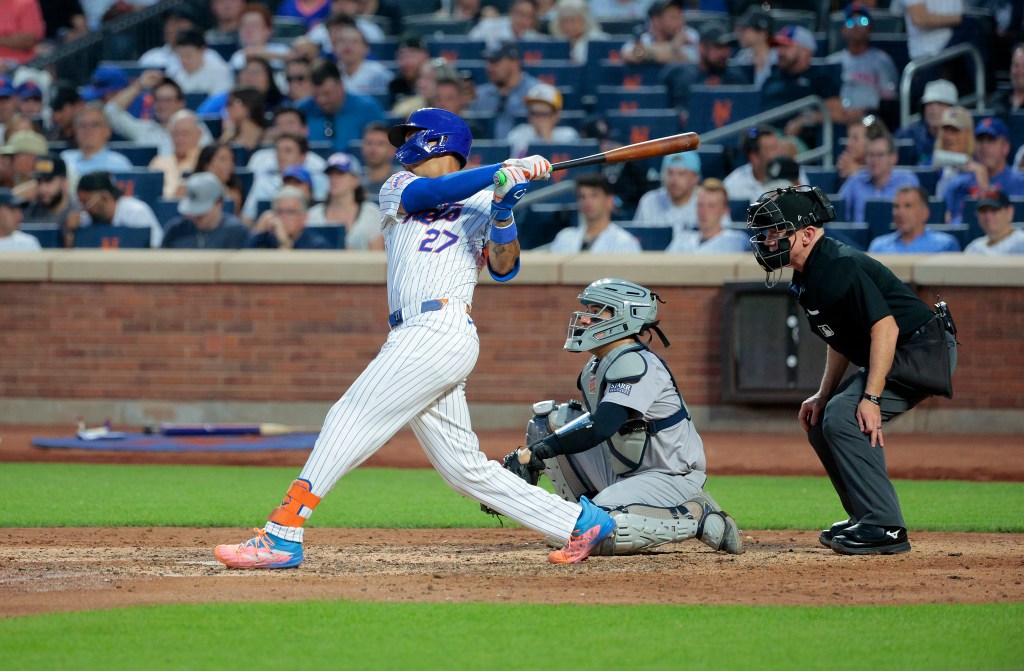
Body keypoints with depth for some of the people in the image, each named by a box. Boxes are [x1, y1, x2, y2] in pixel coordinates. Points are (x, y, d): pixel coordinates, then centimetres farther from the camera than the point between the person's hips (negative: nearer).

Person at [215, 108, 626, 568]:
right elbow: (427, 192, 2)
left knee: (349, 422, -12)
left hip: (440, 330, -6)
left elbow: (504, 269, -1)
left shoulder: (482, 204, 11)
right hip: (416, 337, 6)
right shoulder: (397, 190, 25)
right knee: (464, 467, 4)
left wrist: (503, 214, -17)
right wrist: (506, 170, -6)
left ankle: (281, 538, -14)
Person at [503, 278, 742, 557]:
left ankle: (697, 516, -13)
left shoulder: (635, 363, -22)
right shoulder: (596, 365, 8)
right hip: (620, 470, 9)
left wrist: (535, 451, -34)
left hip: (670, 479, -9)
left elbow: (599, 429, -33)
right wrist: (531, 454, 1)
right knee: (546, 417, 3)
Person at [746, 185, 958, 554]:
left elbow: (884, 327, -28)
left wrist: (870, 398, -31)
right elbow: (840, 338, 21)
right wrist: (823, 395, 12)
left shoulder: (840, 267, -22)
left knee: (843, 418, -22)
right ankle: (866, 520, 17)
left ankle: (885, 527, -19)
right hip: (898, 357, 11)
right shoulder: (808, 277, 9)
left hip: (923, 349, -11)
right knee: (820, 421, 11)